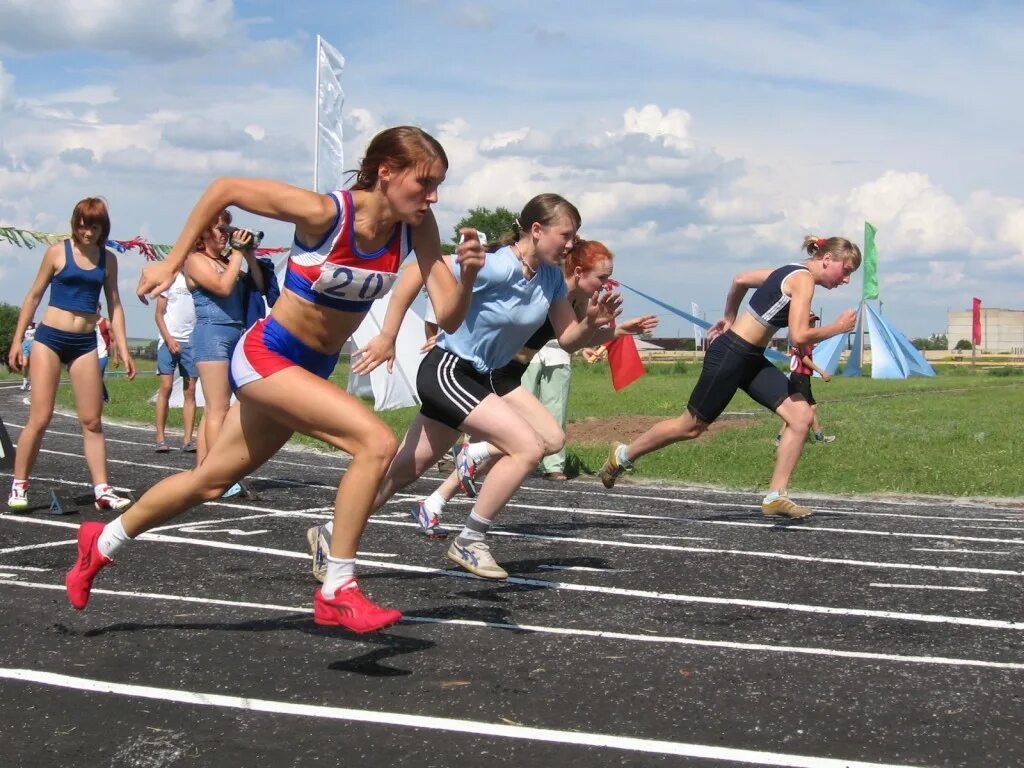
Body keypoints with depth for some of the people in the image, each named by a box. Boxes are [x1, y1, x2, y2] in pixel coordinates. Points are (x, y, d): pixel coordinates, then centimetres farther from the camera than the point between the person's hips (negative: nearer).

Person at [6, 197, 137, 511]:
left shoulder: (108, 259, 7)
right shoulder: (58, 252, -2)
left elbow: (115, 305, 12)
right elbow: (34, 296, 3)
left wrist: (123, 350, 5)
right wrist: (17, 340, 0)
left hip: (85, 343, 3)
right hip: (50, 338, -3)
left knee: (92, 420, 2)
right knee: (40, 417, -7)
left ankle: (102, 490, 3)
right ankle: (19, 486, 4)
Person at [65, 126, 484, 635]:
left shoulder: (417, 229, -10)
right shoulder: (324, 213, -24)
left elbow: (448, 317, -12)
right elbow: (223, 189, -13)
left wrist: (468, 275, -31)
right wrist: (171, 263, -9)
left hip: (312, 370, 7)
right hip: (266, 356, -7)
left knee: (210, 482, 19)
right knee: (376, 443, -25)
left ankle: (103, 542, 42)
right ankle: (336, 592, -15)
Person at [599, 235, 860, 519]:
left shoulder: (791, 272, 11)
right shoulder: (803, 280, -17)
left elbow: (740, 280, 22)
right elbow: (799, 336, -26)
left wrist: (730, 319, 30)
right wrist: (838, 327, -14)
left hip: (751, 359, 10)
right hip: (730, 355, -10)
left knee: (801, 415, -4)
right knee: (692, 426, 5)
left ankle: (776, 496, -3)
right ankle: (623, 455, 25)